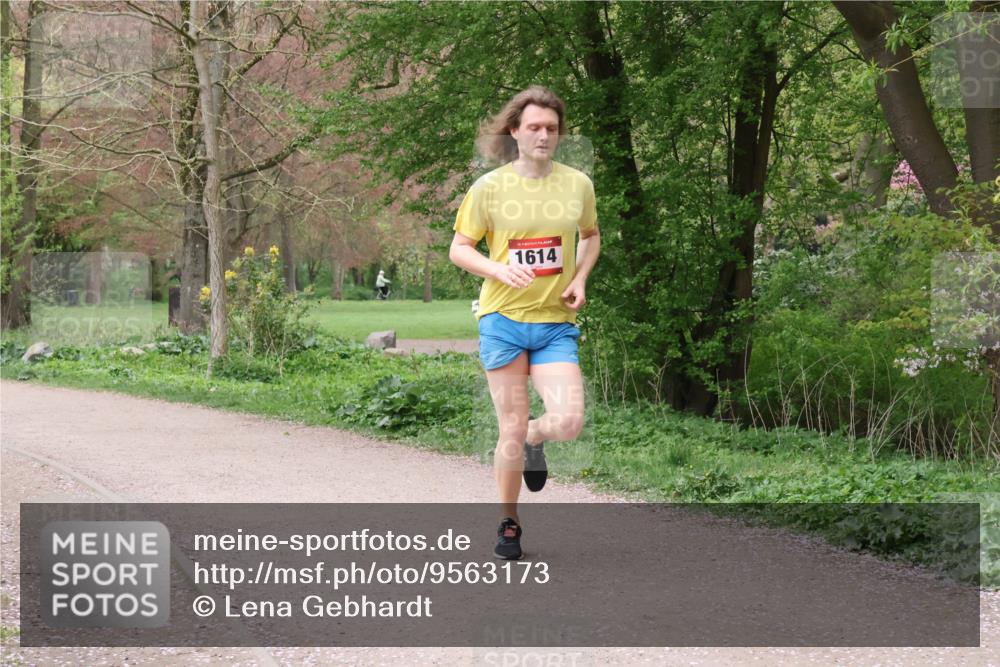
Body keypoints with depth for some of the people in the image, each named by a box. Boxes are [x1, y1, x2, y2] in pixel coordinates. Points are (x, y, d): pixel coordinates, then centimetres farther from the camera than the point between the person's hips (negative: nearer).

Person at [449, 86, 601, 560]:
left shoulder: (577, 184, 3)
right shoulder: (489, 187, -4)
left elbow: (590, 236, 20)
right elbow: (459, 249, 2)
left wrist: (580, 278, 1)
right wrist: (500, 271, -17)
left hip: (556, 322, 2)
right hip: (503, 319, -2)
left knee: (569, 423, -15)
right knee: (511, 429, 0)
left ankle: (535, 437, 22)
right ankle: (508, 523, 19)